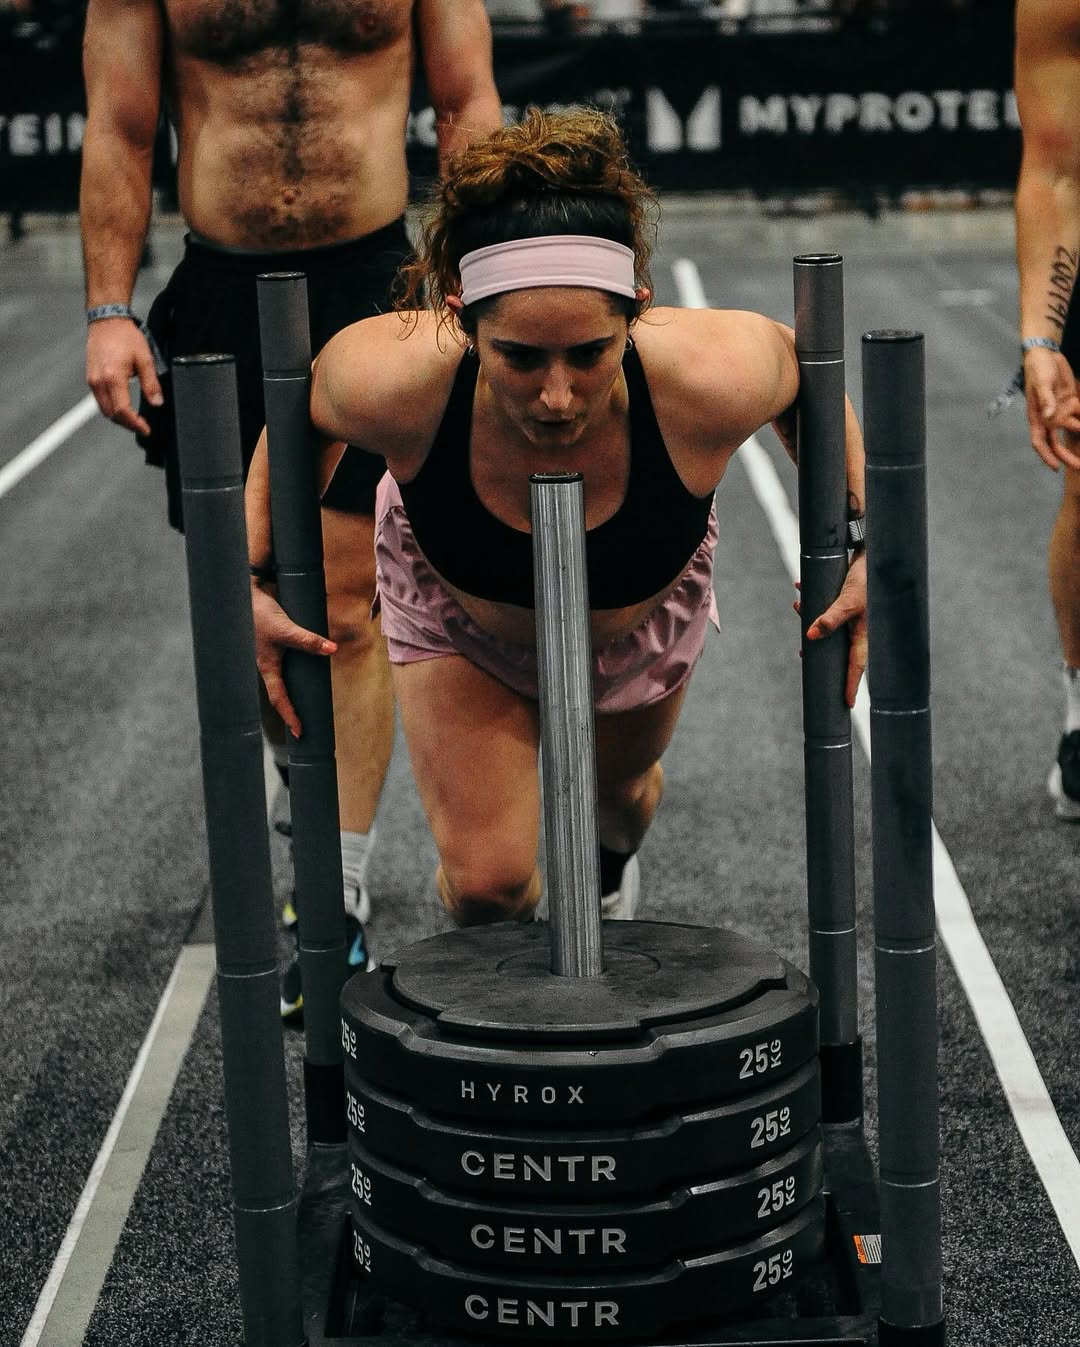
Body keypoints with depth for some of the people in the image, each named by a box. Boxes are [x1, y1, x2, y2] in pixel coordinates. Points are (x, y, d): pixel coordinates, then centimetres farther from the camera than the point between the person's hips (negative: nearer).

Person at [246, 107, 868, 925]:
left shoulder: (711, 382, -43)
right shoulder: (392, 384, -42)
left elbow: (805, 370, -17)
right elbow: (298, 421, -16)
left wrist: (863, 550, -23)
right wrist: (251, 578, -24)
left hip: (644, 609, 1)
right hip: (456, 607, -1)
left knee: (622, 788, 28)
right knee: (486, 881, -9)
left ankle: (610, 873, 68)